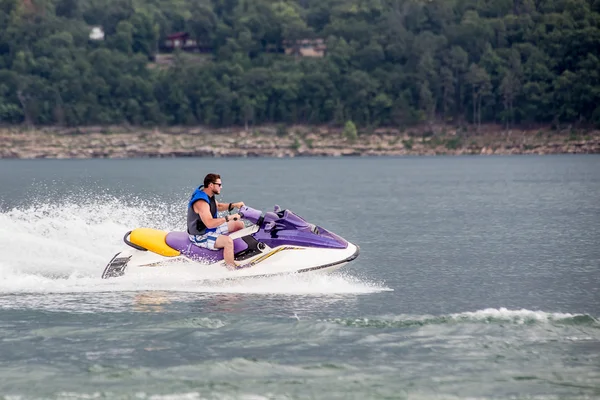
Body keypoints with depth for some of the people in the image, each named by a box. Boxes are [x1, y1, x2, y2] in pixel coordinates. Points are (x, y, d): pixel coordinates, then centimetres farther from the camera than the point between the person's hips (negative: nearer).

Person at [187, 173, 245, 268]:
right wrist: (229, 218, -35)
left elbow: (218, 206, 21)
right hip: (201, 237, -11)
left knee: (239, 224, 14)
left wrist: (234, 205, 6)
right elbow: (209, 223, -39)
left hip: (212, 229, 11)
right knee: (228, 241, -34)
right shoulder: (201, 202, -30)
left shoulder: (208, 195, 2)